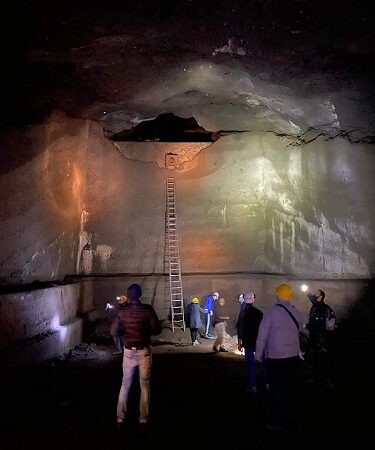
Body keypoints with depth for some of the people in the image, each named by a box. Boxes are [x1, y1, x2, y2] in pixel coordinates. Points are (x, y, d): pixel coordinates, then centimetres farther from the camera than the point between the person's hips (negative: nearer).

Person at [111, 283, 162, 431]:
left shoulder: (122, 311, -8)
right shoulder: (148, 309, -13)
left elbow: (113, 332, -6)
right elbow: (157, 330, -11)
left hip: (129, 352, 2)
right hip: (144, 352, -1)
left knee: (125, 385, 17)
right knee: (145, 386, 11)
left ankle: (120, 419, 22)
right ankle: (143, 420, 16)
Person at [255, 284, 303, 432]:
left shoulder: (271, 311, -15)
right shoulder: (296, 312, -1)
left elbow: (262, 334, -13)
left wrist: (258, 354, -4)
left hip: (275, 357, -5)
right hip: (293, 355, 5)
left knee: (277, 390, 6)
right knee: (291, 388, 16)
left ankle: (278, 422, 13)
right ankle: (289, 418, 28)